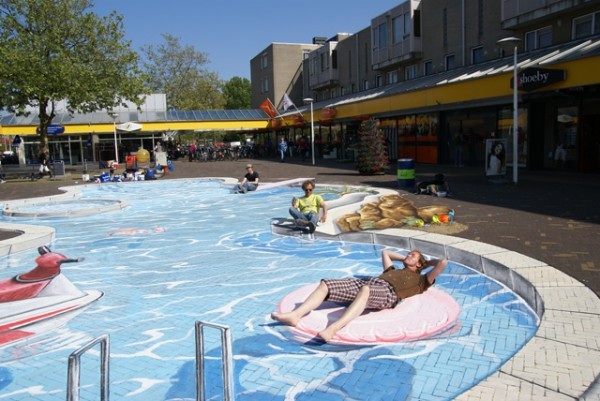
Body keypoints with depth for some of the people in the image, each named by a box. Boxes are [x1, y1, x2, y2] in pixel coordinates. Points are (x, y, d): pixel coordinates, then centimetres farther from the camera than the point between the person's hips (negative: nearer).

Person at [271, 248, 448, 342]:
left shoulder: (420, 280, 25)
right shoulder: (394, 271, 42)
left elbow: (443, 262, 16)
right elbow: (385, 252, 57)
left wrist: (427, 262, 33)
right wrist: (404, 258, 56)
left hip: (387, 292, -7)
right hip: (366, 283, 7)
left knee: (365, 290, -44)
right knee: (325, 284, -14)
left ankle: (332, 329, -61)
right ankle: (295, 315, -31)